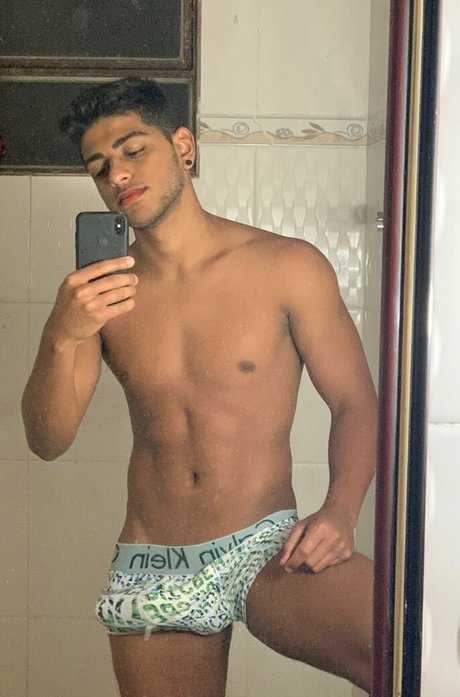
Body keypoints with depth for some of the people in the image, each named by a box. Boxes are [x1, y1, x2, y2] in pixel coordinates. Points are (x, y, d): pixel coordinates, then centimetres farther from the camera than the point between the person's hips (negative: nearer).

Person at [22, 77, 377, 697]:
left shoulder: (289, 268, -5)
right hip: (149, 574, 4)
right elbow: (49, 441, 0)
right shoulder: (101, 290, 5)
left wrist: (340, 511, -18)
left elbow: (355, 402, 0)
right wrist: (61, 338, -19)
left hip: (267, 551, -3)